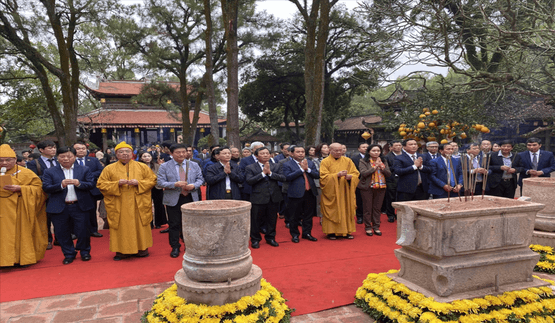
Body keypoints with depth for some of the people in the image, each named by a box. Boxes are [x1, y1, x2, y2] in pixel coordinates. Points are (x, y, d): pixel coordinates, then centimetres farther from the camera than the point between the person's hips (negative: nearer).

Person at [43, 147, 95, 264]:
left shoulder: (85, 170, 5)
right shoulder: (50, 172, 5)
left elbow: (91, 185, -2)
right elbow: (46, 188, -4)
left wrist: (79, 183, -20)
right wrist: (61, 185, -20)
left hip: (80, 206, -1)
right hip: (59, 208, 1)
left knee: (83, 231, 3)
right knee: (62, 233, 8)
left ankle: (85, 252, 24)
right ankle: (69, 254, 25)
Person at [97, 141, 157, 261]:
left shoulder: (142, 167, 7)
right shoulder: (109, 169, 6)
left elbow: (152, 180, 5)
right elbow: (101, 184, 2)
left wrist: (138, 183, -12)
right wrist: (117, 183, -14)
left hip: (139, 205, 0)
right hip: (118, 206, 0)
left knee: (140, 226, 4)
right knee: (121, 228, 2)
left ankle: (142, 248, 16)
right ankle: (121, 251, 13)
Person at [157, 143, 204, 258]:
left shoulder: (194, 165, 9)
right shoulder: (164, 166, 0)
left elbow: (200, 179, 10)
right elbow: (160, 183, -6)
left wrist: (194, 185, -13)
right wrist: (175, 184, -21)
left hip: (191, 198, 2)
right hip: (173, 199, -2)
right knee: (174, 224, 4)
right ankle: (175, 247, 17)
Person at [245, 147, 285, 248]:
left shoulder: (276, 166, 8)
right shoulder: (250, 167, -2)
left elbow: (283, 178, -5)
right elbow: (249, 181, -16)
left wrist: (270, 173, -16)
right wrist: (263, 173, -18)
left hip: (274, 197, 3)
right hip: (258, 198, -3)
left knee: (272, 219, 13)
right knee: (256, 220, 5)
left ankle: (270, 237, 31)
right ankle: (255, 240, 22)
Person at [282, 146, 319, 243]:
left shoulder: (310, 163, 12)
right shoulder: (287, 164, -4)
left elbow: (317, 175, 4)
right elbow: (288, 177, -18)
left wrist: (308, 169, -11)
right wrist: (301, 169, -15)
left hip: (310, 193, 4)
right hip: (296, 194, -4)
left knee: (308, 215, 12)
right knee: (294, 216, 5)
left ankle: (307, 233, 27)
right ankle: (295, 234, 20)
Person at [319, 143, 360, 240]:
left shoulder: (348, 161, 10)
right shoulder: (325, 162, -1)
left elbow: (356, 173, 7)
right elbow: (324, 177, -10)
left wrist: (350, 176, -16)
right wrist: (337, 175, -20)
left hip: (345, 192, 3)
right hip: (331, 192, -3)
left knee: (347, 210, 4)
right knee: (332, 212, -1)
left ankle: (346, 231, 14)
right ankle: (331, 232, 8)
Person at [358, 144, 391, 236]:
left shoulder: (384, 161, 10)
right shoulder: (363, 161, -2)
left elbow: (389, 174, 3)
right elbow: (363, 173, -16)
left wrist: (382, 167, -13)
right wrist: (375, 167, -16)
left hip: (381, 187, 3)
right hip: (367, 187, -3)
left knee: (377, 208, 7)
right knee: (367, 208, 1)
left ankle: (376, 227, 16)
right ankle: (368, 227, 11)